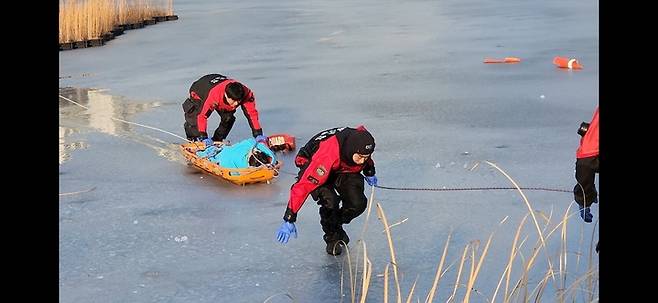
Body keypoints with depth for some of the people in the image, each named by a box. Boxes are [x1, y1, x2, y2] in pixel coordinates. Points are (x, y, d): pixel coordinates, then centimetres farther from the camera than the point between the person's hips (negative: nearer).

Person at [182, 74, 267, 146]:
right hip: (199, 95, -4)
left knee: (228, 119, -10)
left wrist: (258, 135, -31)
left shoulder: (246, 93, -35)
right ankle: (191, 141, 9)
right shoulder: (213, 96, -48)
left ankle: (217, 141, 10)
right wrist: (204, 137, -42)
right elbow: (202, 115, -42)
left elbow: (252, 113, -28)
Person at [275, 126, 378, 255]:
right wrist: (289, 219, -43)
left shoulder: (360, 141, -27)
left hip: (343, 169, 5)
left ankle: (337, 225, 19)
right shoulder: (327, 156, -43)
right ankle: (332, 237, -2)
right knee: (330, 200, -30)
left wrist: (369, 172, 10)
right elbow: (303, 186, -42)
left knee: (358, 203, -13)